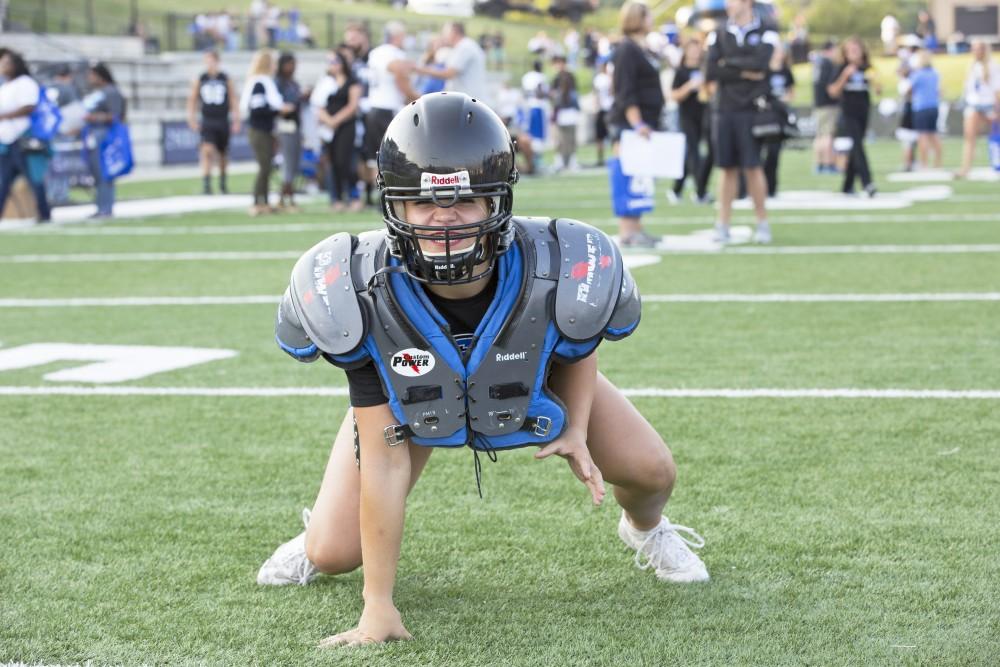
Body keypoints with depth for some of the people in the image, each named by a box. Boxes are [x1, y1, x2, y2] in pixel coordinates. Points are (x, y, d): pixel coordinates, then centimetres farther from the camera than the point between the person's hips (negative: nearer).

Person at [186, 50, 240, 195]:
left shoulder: (226, 79, 3)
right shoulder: (199, 80, 4)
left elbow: (234, 100, 5)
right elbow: (192, 100, 9)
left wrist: (236, 120, 0)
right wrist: (192, 119, 0)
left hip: (223, 122, 1)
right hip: (207, 122, -1)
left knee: (222, 154, 12)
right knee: (207, 150, -19)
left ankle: (222, 182, 32)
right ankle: (206, 183, -22)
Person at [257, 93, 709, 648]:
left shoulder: (556, 274, -38)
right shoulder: (362, 296, -40)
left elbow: (579, 349, -9)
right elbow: (384, 458, -33)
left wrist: (577, 428, -27)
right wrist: (377, 605, -32)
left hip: (536, 383, 1)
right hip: (405, 400, -1)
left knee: (652, 473, -5)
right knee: (335, 556, -10)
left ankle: (646, 529, 36)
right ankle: (319, 540, 32)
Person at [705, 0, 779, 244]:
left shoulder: (765, 34, 2)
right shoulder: (719, 35, 10)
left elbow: (760, 64, -15)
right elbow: (711, 72, -3)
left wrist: (729, 63, -6)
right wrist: (743, 72, -10)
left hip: (751, 109, -3)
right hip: (723, 109, 3)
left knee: (752, 167, -4)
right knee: (728, 168, 4)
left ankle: (762, 223, 7)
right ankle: (723, 224, 7)